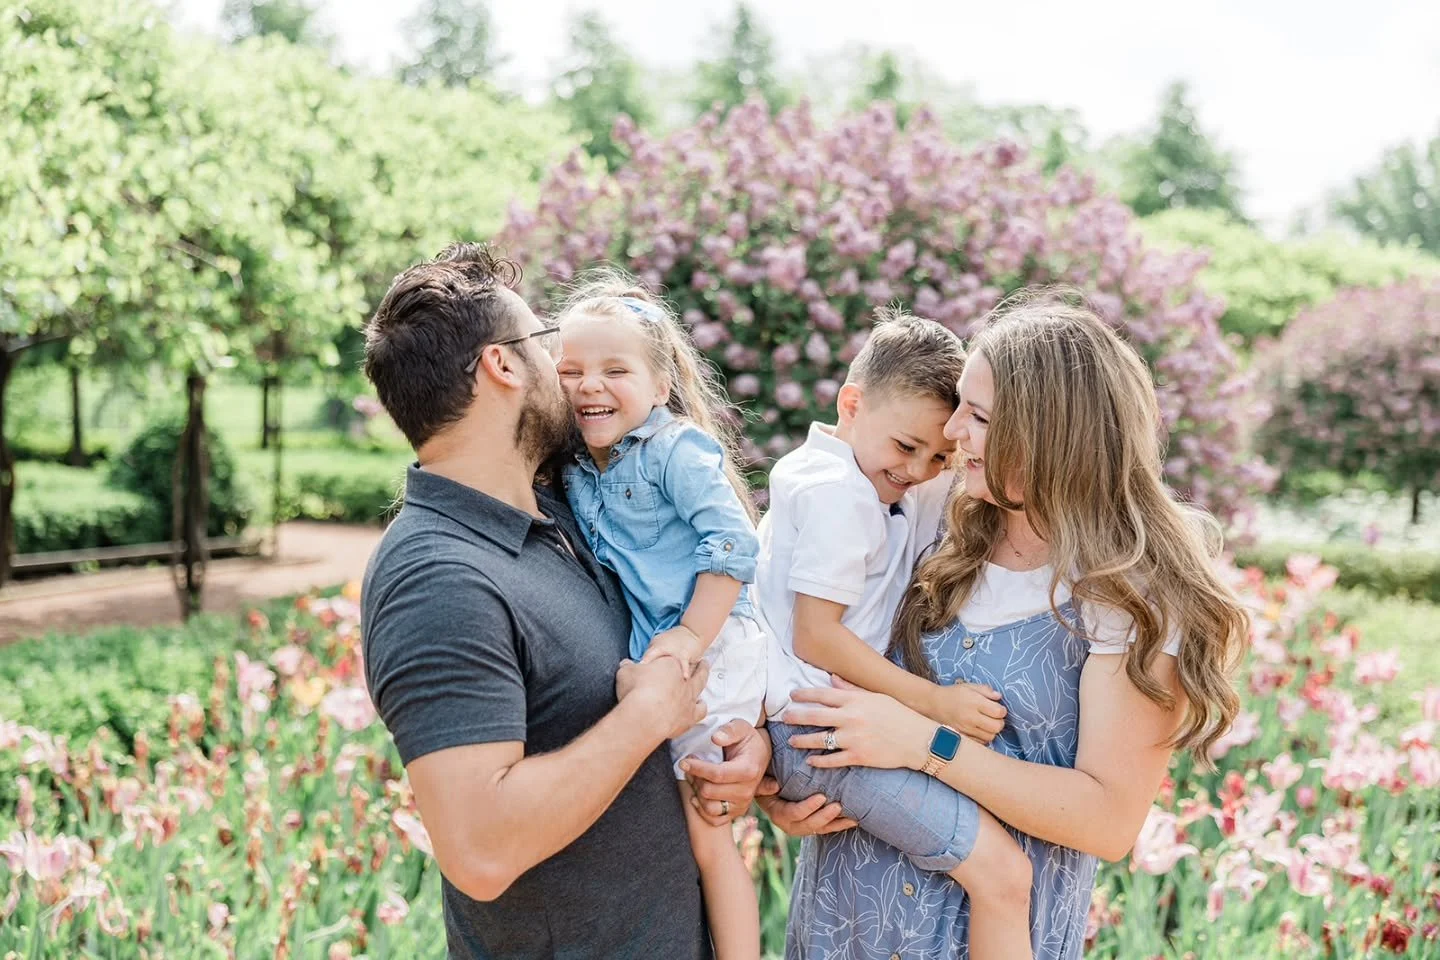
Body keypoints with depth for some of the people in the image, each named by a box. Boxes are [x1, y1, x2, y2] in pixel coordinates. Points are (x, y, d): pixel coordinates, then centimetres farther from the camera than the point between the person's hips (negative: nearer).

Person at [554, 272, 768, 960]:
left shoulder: (677, 450, -13)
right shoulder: (573, 470, 8)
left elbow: (732, 543, -20)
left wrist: (694, 636, -23)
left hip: (707, 654, -7)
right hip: (643, 663, 7)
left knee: (705, 833, 0)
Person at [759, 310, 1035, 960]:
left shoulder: (906, 492, 15)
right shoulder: (838, 492, -15)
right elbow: (815, 637, -19)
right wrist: (932, 700, -18)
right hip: (812, 726, -10)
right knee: (1001, 871, -14)